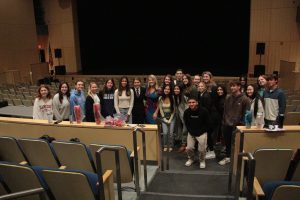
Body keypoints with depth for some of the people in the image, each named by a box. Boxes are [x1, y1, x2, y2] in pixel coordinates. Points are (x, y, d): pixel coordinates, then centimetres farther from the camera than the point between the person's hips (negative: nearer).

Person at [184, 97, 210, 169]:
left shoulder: (203, 111, -15)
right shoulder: (186, 112, -7)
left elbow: (207, 124, -6)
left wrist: (200, 132, -9)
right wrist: (191, 131, -3)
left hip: (201, 133, -2)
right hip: (191, 133, 3)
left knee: (202, 149, -5)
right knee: (189, 148, -4)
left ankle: (202, 160, 24)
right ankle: (191, 159, 26)